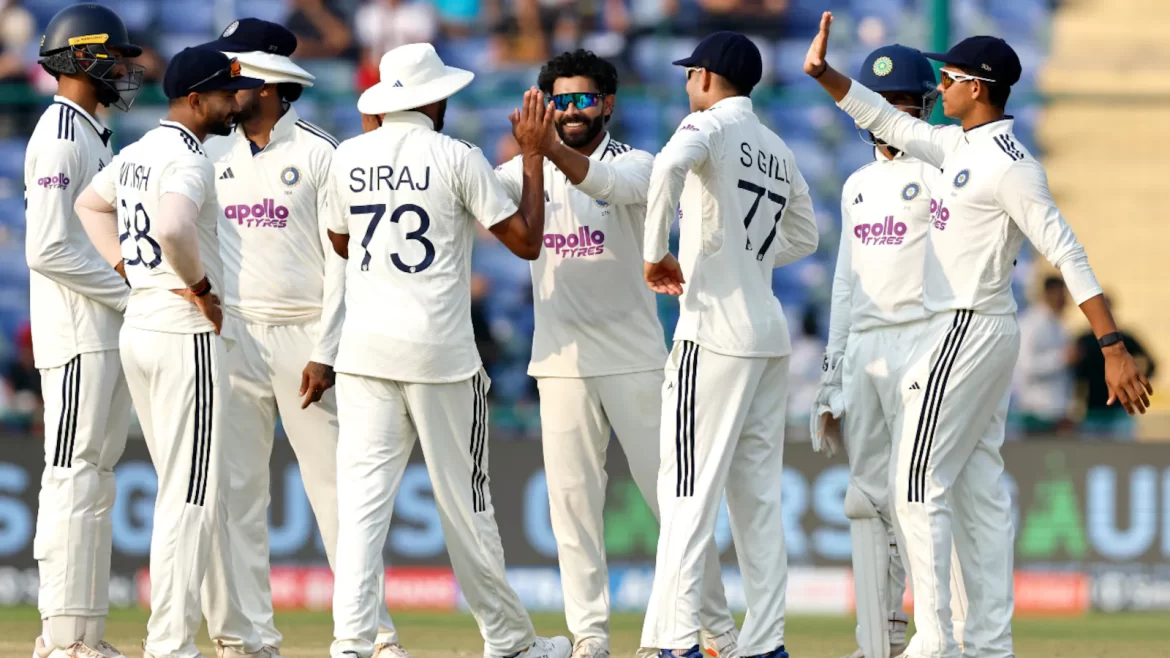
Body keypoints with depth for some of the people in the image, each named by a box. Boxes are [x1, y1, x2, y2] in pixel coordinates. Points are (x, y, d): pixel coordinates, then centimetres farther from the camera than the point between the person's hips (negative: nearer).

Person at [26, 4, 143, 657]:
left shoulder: (97, 138, 19)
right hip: (77, 336, -10)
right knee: (75, 480, -9)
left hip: (112, 330, 10)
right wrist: (132, 291, -17)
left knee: (96, 480, 10)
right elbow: (48, 250, -20)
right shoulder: (61, 138, -13)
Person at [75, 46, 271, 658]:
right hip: (187, 333, -10)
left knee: (205, 491, 16)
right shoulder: (188, 161, -17)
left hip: (137, 329, 10)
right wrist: (201, 286, -18)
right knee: (190, 496, -7)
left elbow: (89, 202, 30)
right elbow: (172, 229, -35)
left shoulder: (135, 155, 12)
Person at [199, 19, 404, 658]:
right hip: (230, 336, 3)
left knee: (337, 485, -3)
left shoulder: (319, 154, -1)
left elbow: (342, 261, -3)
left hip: (303, 337, -3)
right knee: (231, 489, 0)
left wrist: (325, 353, -10)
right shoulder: (212, 152, 10)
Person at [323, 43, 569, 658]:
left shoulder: (350, 157, 5)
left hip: (364, 348, 3)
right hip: (440, 353, -3)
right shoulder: (456, 158, -6)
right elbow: (526, 241, -3)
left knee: (362, 493, -2)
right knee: (464, 500, 6)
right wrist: (533, 155, 6)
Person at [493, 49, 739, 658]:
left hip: (634, 358, -3)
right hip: (561, 358, 3)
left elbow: (606, 182, -25)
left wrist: (556, 152, -44)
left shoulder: (635, 163, -2)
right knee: (572, 496, 1)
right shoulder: (533, 169, 8)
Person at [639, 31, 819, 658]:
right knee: (757, 494, 10)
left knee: (689, 490, -9)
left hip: (715, 334, -8)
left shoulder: (711, 124, -5)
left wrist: (656, 252, -19)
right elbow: (804, 235, 30)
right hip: (770, 333, 8)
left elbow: (669, 165, -28)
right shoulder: (779, 150, 18)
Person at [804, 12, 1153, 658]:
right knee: (981, 492, 9)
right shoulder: (959, 146, 10)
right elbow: (887, 122, 24)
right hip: (979, 337, 10)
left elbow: (1066, 253, -22)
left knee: (921, 491, -8)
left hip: (968, 333, -10)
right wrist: (823, 74, 16)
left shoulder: (1009, 164, -19)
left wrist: (1113, 345, -27)